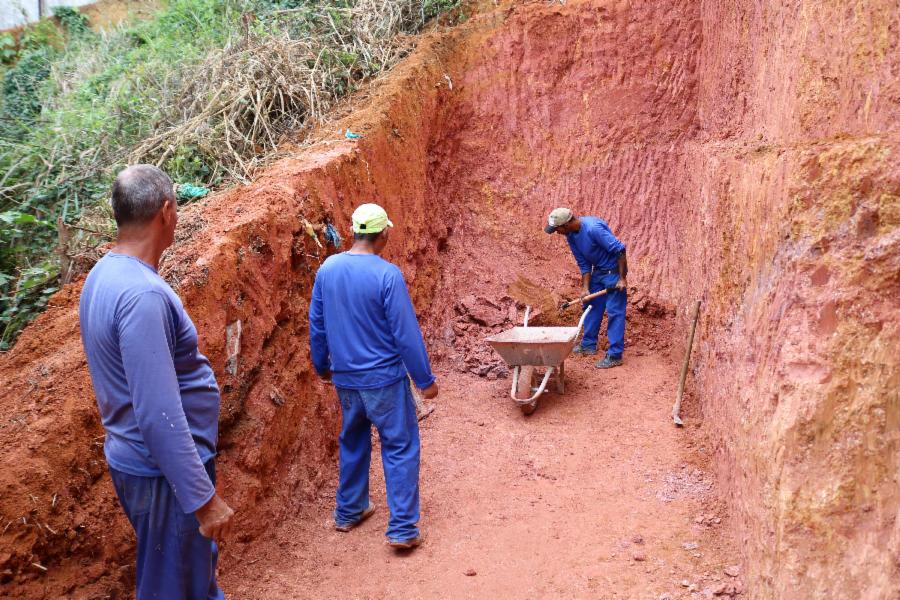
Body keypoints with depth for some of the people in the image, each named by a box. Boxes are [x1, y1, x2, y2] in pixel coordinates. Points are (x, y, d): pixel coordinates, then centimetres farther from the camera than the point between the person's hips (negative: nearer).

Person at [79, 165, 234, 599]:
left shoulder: (105, 275, 4)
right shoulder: (142, 295, -27)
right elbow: (160, 416, -29)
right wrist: (203, 498, -23)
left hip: (139, 460, 9)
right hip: (166, 472, -9)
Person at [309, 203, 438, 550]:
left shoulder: (327, 269, -2)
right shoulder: (387, 275, -19)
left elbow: (316, 324, 7)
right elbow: (406, 333, -17)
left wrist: (322, 366, 22)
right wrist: (425, 379, -8)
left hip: (344, 378, 6)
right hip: (384, 378, -6)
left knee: (353, 443, 23)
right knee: (400, 448, 5)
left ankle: (348, 512, 34)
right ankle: (402, 529, 6)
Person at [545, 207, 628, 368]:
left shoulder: (593, 228, -31)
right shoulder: (571, 236, -4)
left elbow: (620, 250, -28)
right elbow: (583, 264, 4)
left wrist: (622, 279, -23)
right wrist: (586, 288, -4)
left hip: (614, 270, -9)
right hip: (598, 271, 9)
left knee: (614, 311, -7)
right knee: (591, 305, 16)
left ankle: (615, 355, -4)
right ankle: (588, 344, 29)